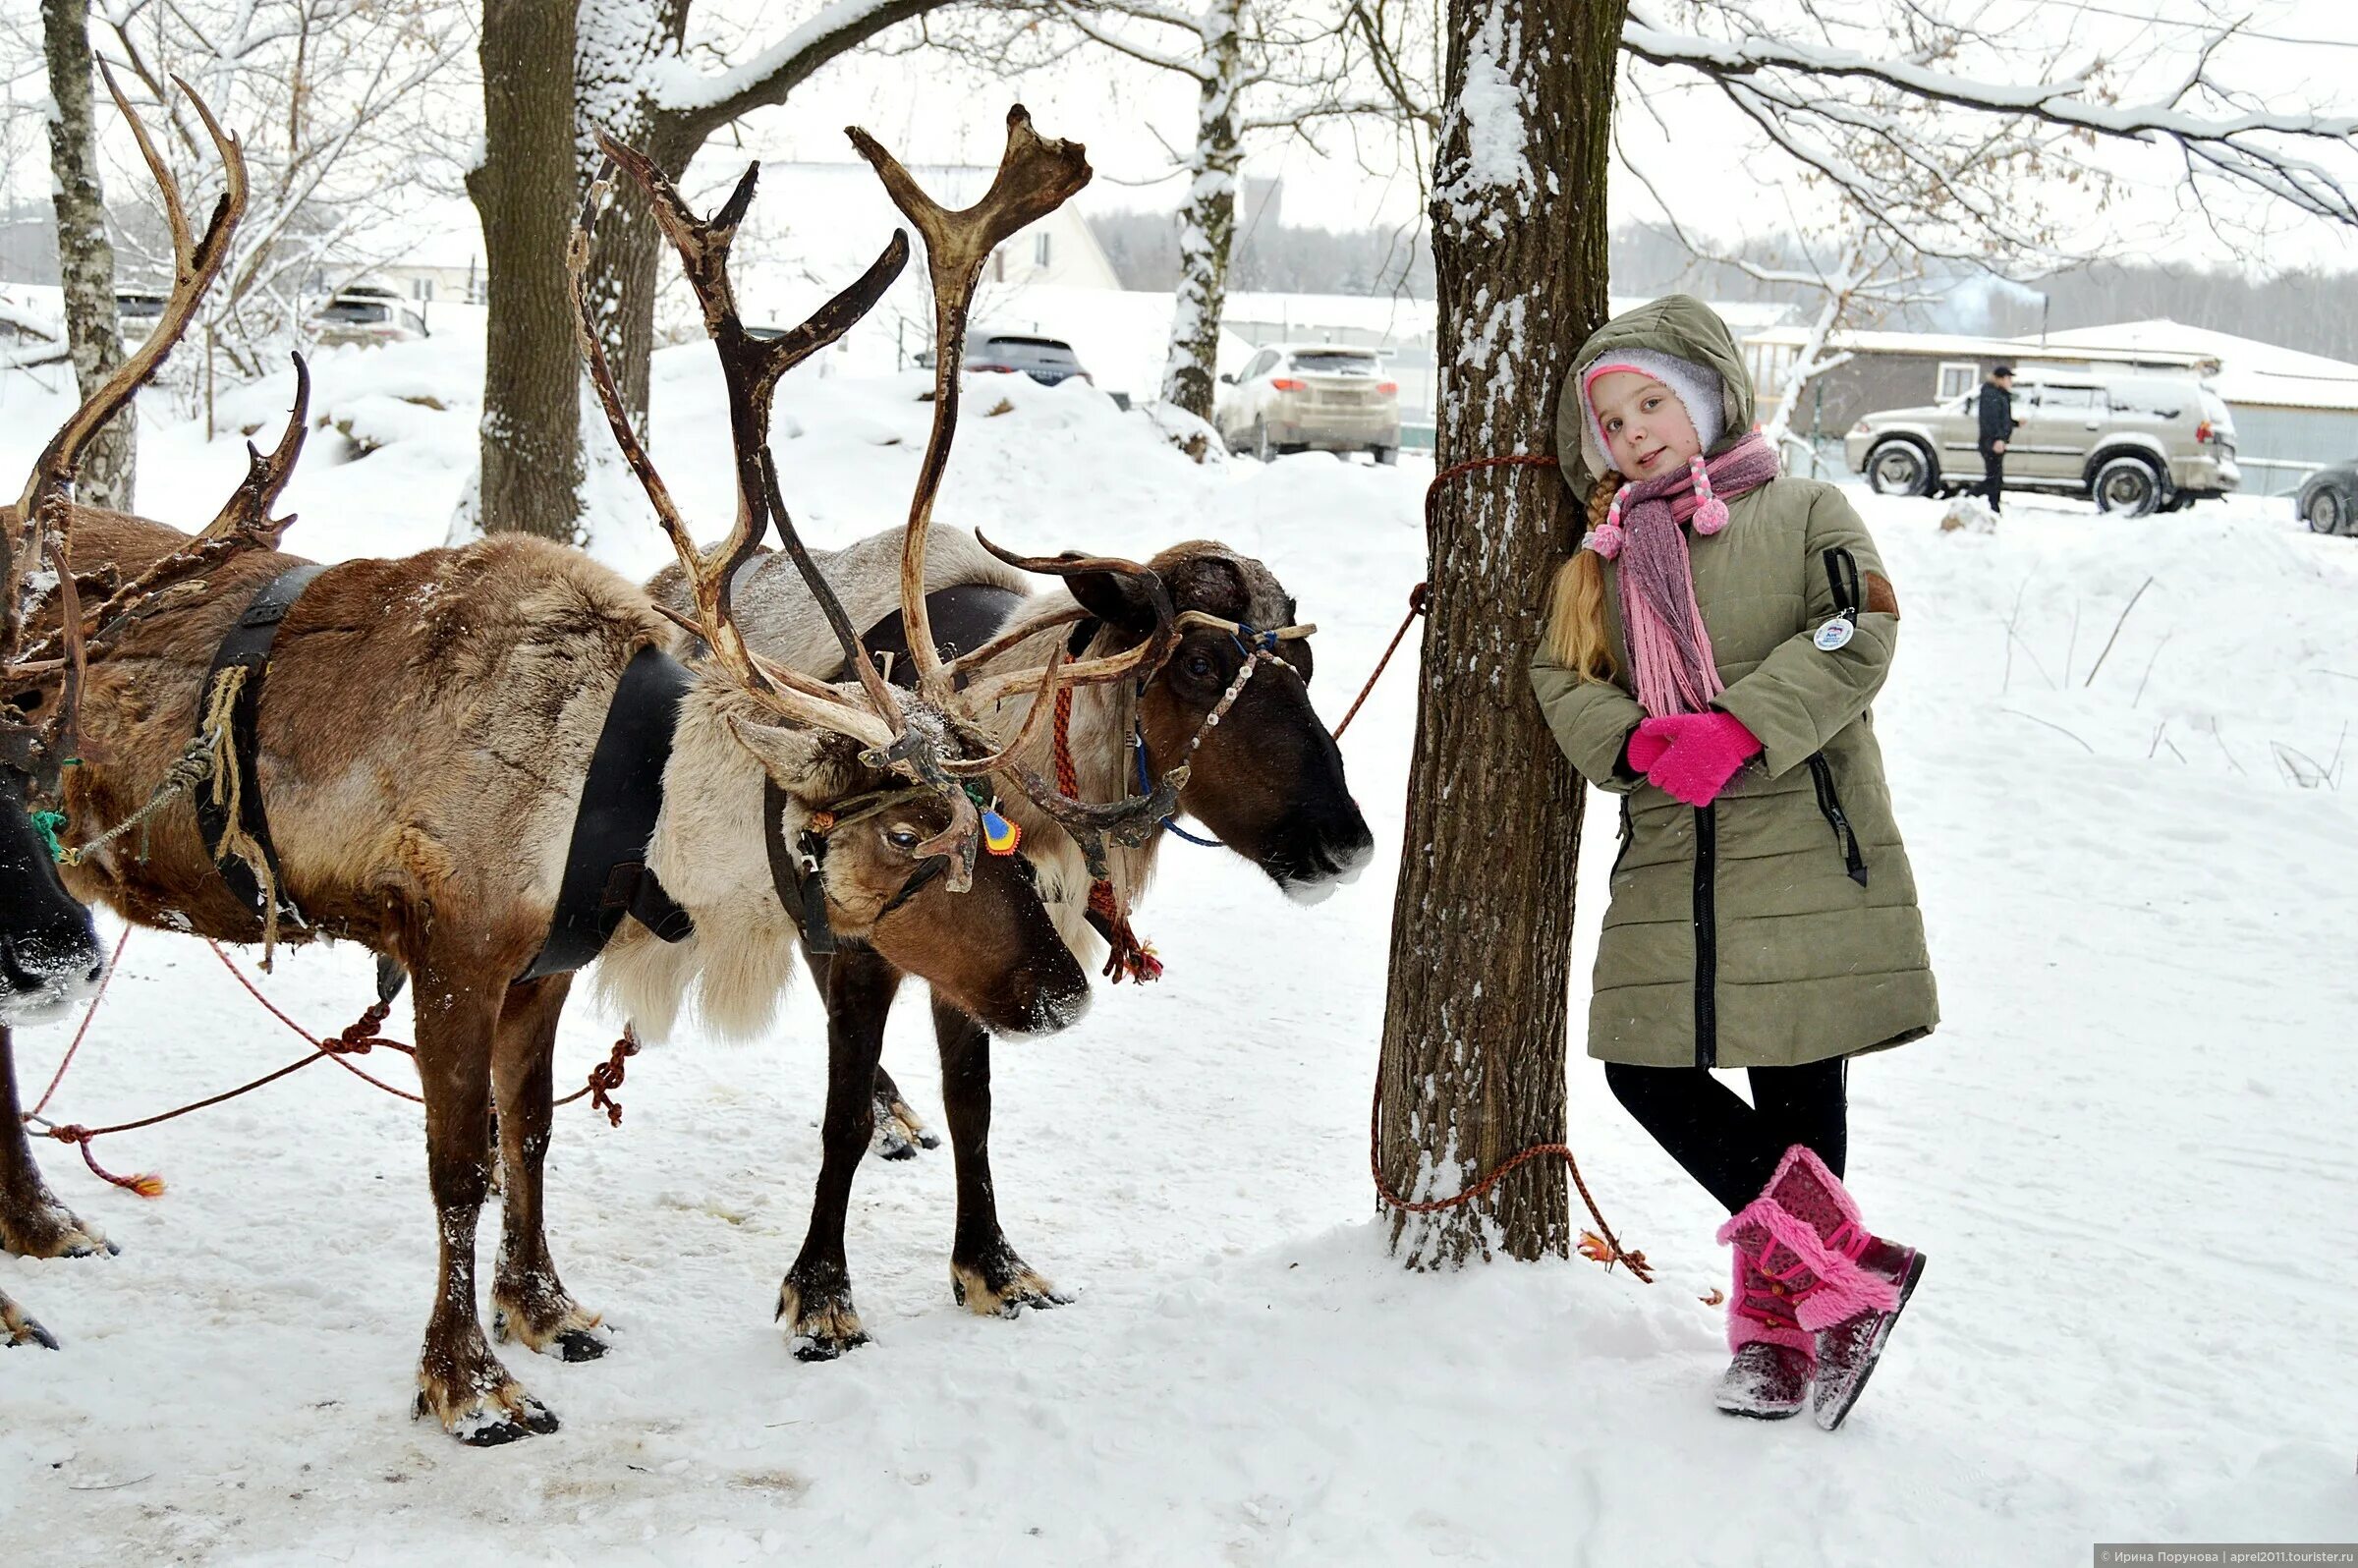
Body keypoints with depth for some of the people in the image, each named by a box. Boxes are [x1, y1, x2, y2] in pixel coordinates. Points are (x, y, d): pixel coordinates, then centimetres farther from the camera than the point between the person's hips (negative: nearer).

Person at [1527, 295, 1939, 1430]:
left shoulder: (1803, 514, 4)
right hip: (1669, 861, 5)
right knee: (1647, 1071, -3)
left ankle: (1778, 1314, 12)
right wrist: (1639, 740, -12)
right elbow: (1561, 678, 9)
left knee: (1798, 1089, -1)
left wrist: (1740, 727, -20)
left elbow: (1858, 636, -9)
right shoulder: (1605, 555, 19)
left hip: (1803, 851, -5)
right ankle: (1844, 1270, 2)